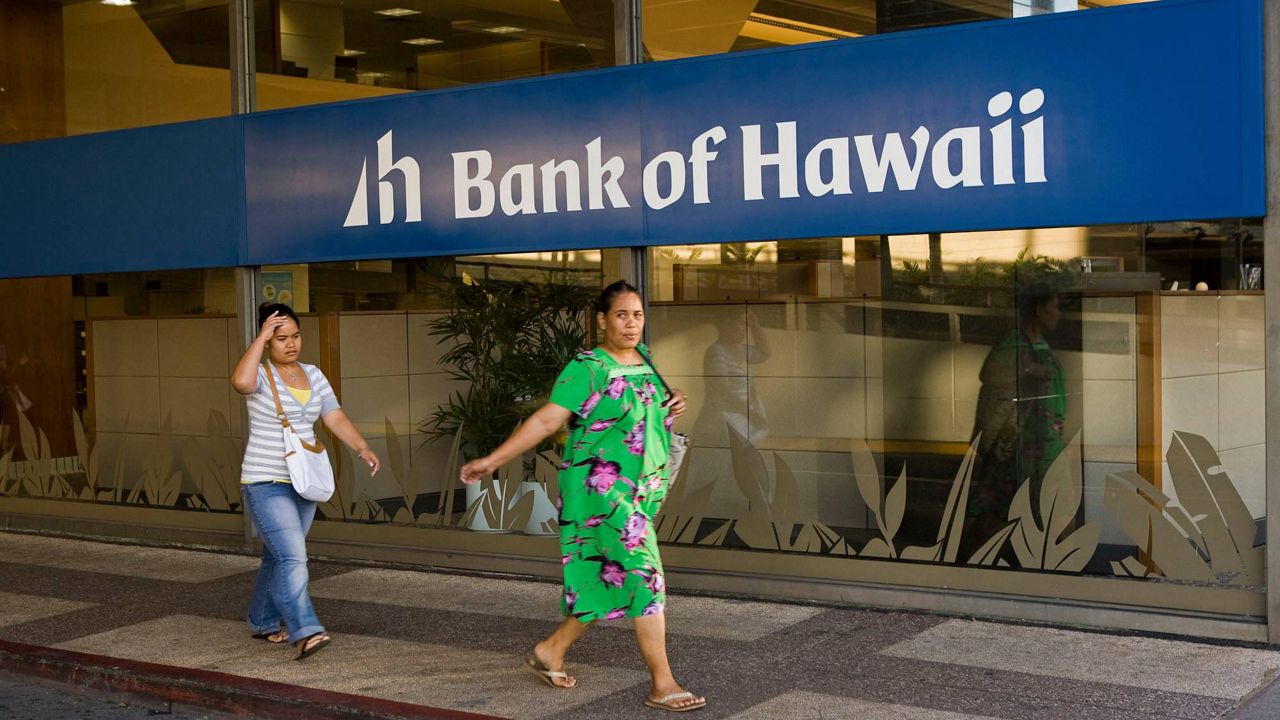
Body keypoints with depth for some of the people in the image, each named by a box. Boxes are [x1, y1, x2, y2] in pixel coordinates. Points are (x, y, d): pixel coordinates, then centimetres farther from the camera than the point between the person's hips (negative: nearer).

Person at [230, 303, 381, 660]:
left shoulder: (313, 375, 9)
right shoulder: (260, 375, -11)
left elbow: (336, 418, 4)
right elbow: (240, 381, -36)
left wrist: (363, 448, -12)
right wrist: (262, 337, -26)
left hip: (303, 484, 7)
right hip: (266, 485, -7)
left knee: (279, 558, 18)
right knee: (293, 558, -19)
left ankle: (263, 622, 34)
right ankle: (304, 632, -24)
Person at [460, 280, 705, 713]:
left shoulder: (643, 359, 10)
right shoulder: (588, 369, -13)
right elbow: (545, 421, -15)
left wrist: (672, 407, 4)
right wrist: (492, 460, -20)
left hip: (641, 493, 8)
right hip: (601, 488, -8)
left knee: (608, 582, 13)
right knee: (643, 576, -12)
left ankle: (551, 651, 30)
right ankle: (662, 686, -8)